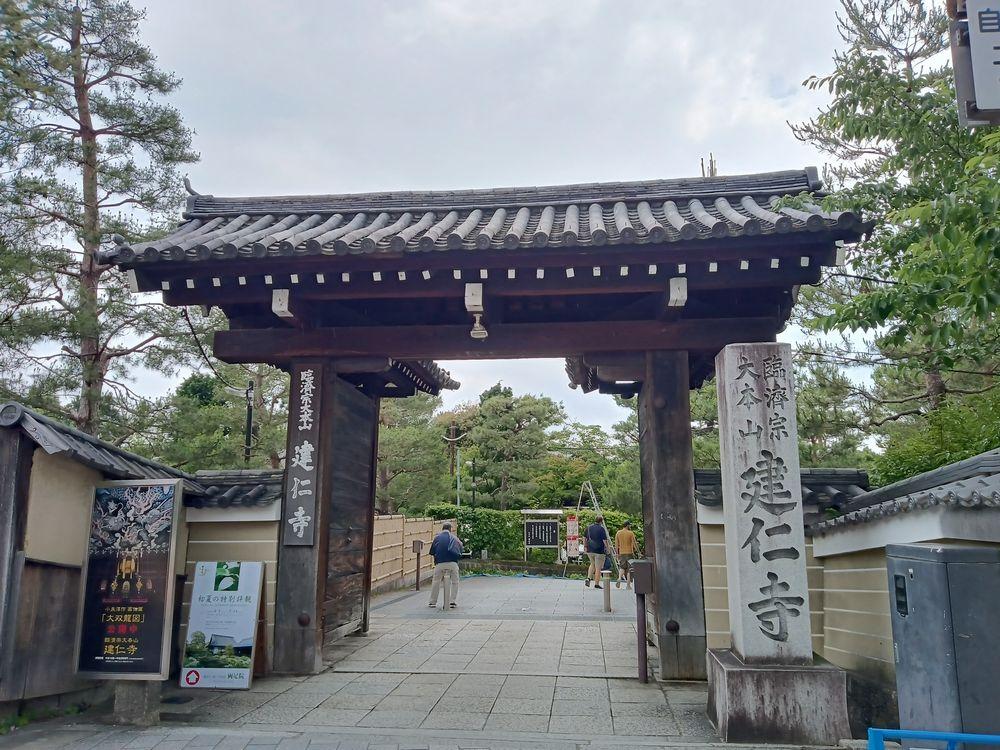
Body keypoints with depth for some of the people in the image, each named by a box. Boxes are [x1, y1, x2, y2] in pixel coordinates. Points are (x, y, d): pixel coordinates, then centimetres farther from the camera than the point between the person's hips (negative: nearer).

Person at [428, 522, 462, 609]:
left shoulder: (437, 537, 7)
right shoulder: (455, 537, 10)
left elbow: (432, 552, 10)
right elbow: (460, 552, 13)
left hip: (440, 563, 0)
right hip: (453, 563, 0)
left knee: (436, 582, 12)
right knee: (454, 582, 14)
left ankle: (433, 602, 17)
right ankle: (452, 602, 9)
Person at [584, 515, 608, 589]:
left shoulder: (589, 527, 6)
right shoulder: (602, 529, -11)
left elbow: (584, 538, 11)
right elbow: (605, 540, -13)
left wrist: (586, 547, 20)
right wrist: (607, 548, 0)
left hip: (590, 550, 5)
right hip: (599, 551, -5)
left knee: (592, 564, 24)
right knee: (598, 568, 3)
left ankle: (588, 578, 8)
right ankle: (596, 584, 5)